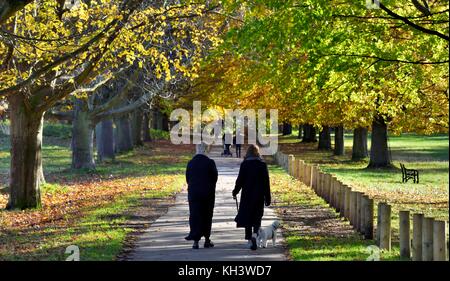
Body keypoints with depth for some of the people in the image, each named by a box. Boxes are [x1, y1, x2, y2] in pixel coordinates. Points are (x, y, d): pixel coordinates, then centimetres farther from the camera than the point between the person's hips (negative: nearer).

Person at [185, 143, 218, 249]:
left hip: (193, 192, 1)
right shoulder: (210, 162, -10)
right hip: (208, 192, -1)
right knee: (207, 216, 11)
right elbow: (215, 177, -4)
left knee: (195, 216, 2)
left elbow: (187, 178, 3)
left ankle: (195, 241, -7)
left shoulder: (190, 163, -2)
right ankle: (207, 240, 16)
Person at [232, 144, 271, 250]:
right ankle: (254, 234, -16)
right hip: (259, 195, 0)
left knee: (247, 216, 10)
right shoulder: (262, 164, -4)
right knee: (257, 216, 9)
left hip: (247, 194, 0)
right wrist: (267, 198, 3)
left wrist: (235, 192, 12)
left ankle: (249, 239, 12)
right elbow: (266, 182, -3)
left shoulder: (244, 164, -6)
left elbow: (240, 180, -4)